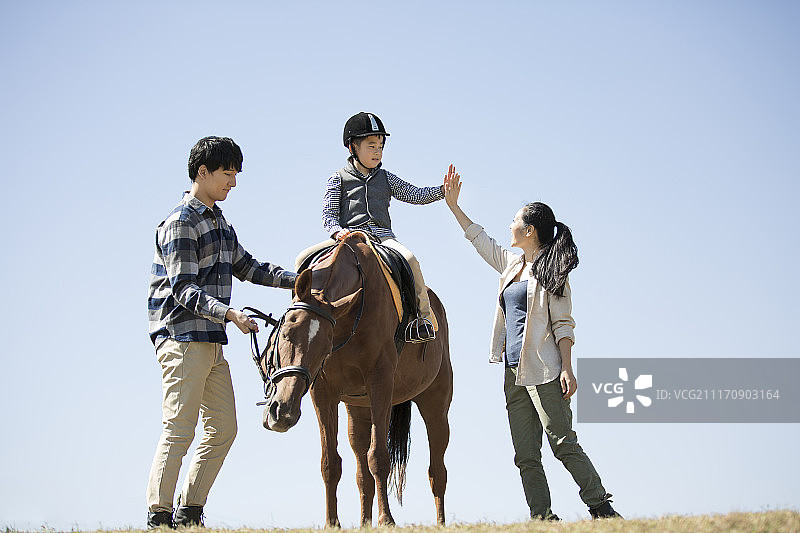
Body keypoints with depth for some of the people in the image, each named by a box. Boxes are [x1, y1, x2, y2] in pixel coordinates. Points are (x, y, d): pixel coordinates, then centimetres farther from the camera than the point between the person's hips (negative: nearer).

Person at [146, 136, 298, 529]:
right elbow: (184, 289, -18)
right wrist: (229, 313, -30)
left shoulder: (217, 221, 17)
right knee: (179, 431, -10)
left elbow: (246, 267, 24)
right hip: (182, 340, -9)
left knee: (223, 429, 8)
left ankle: (189, 512, 13)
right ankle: (158, 517, -7)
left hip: (211, 342, 9)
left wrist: (296, 279, 13)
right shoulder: (181, 222, -11)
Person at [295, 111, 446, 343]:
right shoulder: (338, 179, 12)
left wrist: (442, 190, -1)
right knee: (303, 259, -23)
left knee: (409, 259, -32)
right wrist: (337, 230, -18)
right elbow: (328, 214, 5)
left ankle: (426, 315, -26)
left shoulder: (386, 178, 20)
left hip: (381, 235, 1)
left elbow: (416, 195, 17)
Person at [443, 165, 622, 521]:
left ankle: (602, 508, -10)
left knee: (563, 443, -13)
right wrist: (453, 205, 34)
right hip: (515, 373, 8)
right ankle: (543, 518, -3)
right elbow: (479, 239, 33)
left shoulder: (550, 271, -2)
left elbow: (562, 323, -8)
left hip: (543, 371, -8)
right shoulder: (511, 264, 18)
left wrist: (567, 368, -16)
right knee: (526, 457, 0)